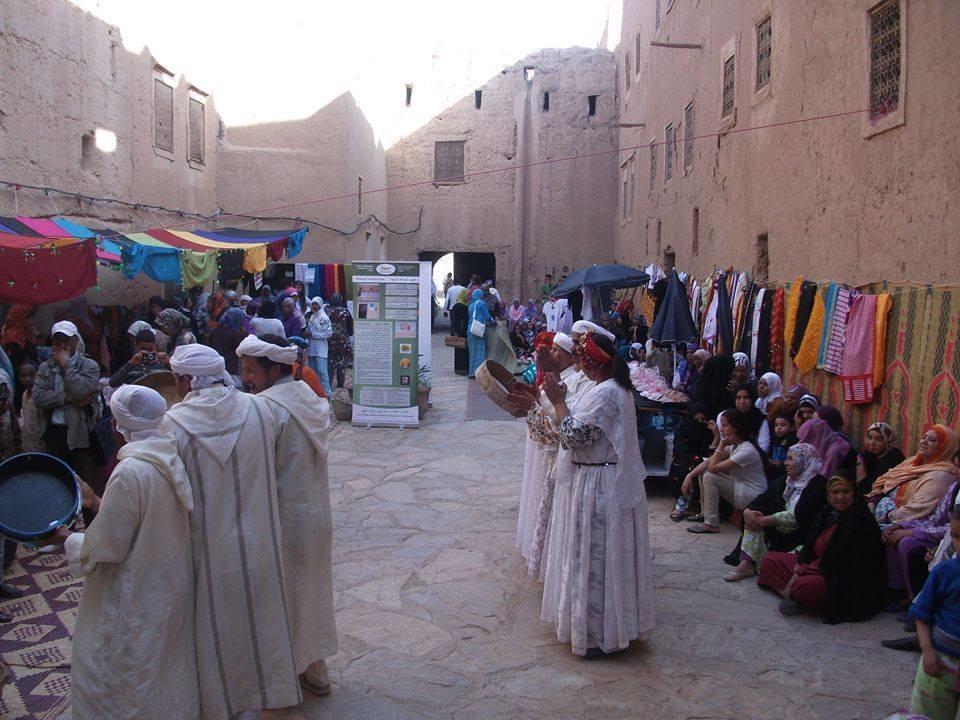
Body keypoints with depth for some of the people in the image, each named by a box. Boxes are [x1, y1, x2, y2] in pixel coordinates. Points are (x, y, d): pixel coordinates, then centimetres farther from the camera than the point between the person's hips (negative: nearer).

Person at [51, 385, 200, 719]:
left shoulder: (130, 472, -26)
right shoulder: (169, 461, -1)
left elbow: (105, 547, -20)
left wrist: (67, 539, -2)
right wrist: (101, 505, 14)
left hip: (136, 600, -8)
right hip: (171, 587, 8)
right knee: (164, 675, 24)